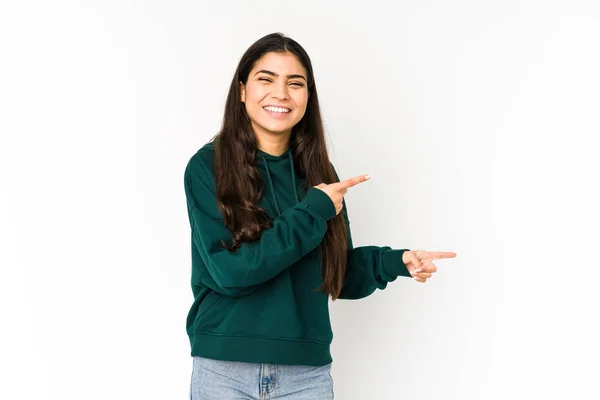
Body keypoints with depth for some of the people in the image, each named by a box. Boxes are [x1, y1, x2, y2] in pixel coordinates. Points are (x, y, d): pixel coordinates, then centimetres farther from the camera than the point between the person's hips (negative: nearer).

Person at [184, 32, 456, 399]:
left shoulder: (319, 174, 5)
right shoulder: (208, 166, -6)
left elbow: (337, 275, 10)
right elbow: (228, 271, -15)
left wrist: (393, 262, -6)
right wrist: (312, 212, -15)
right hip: (224, 369, -3)